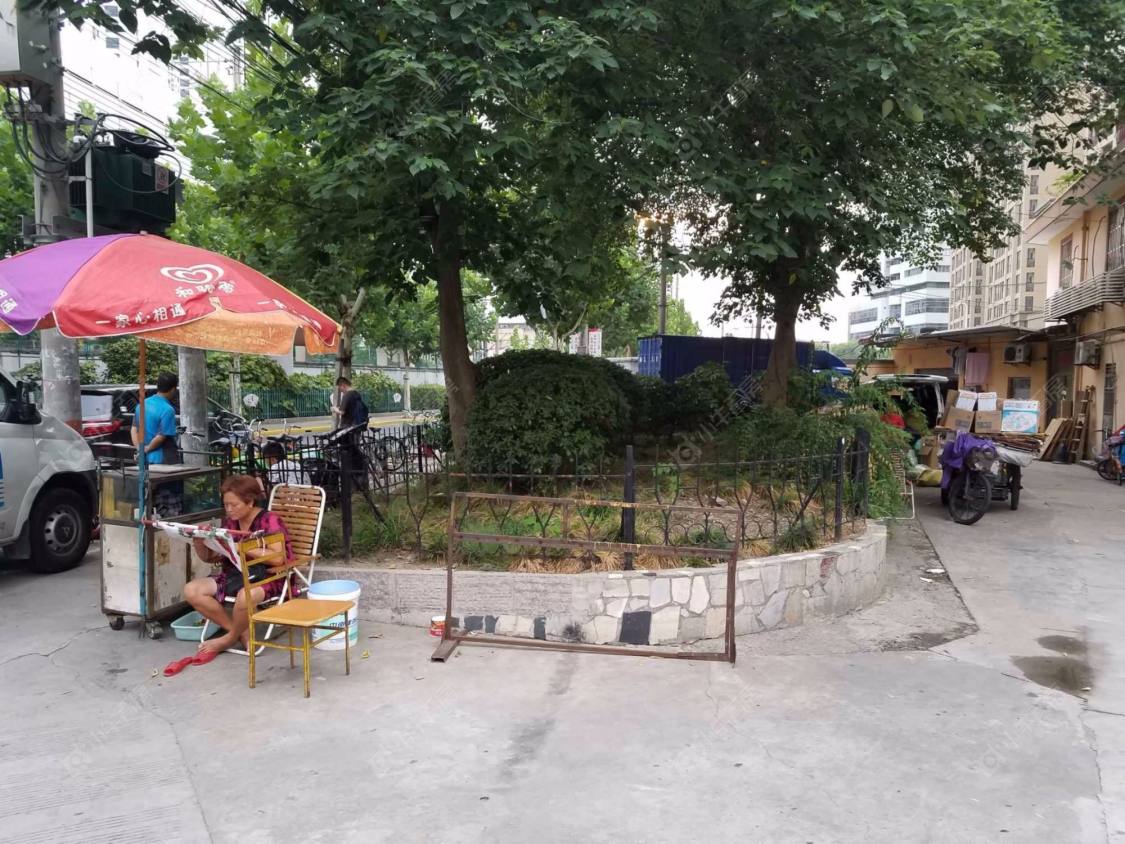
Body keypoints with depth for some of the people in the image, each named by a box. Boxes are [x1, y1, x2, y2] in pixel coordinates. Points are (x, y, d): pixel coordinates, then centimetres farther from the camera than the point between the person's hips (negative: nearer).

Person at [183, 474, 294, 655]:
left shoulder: (269, 521, -10)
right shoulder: (229, 522, 8)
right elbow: (210, 558, 16)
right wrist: (199, 543, -6)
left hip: (267, 577, -7)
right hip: (234, 575, 7)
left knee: (245, 596, -39)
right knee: (191, 590, -11)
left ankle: (231, 638, -4)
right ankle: (241, 632, -4)